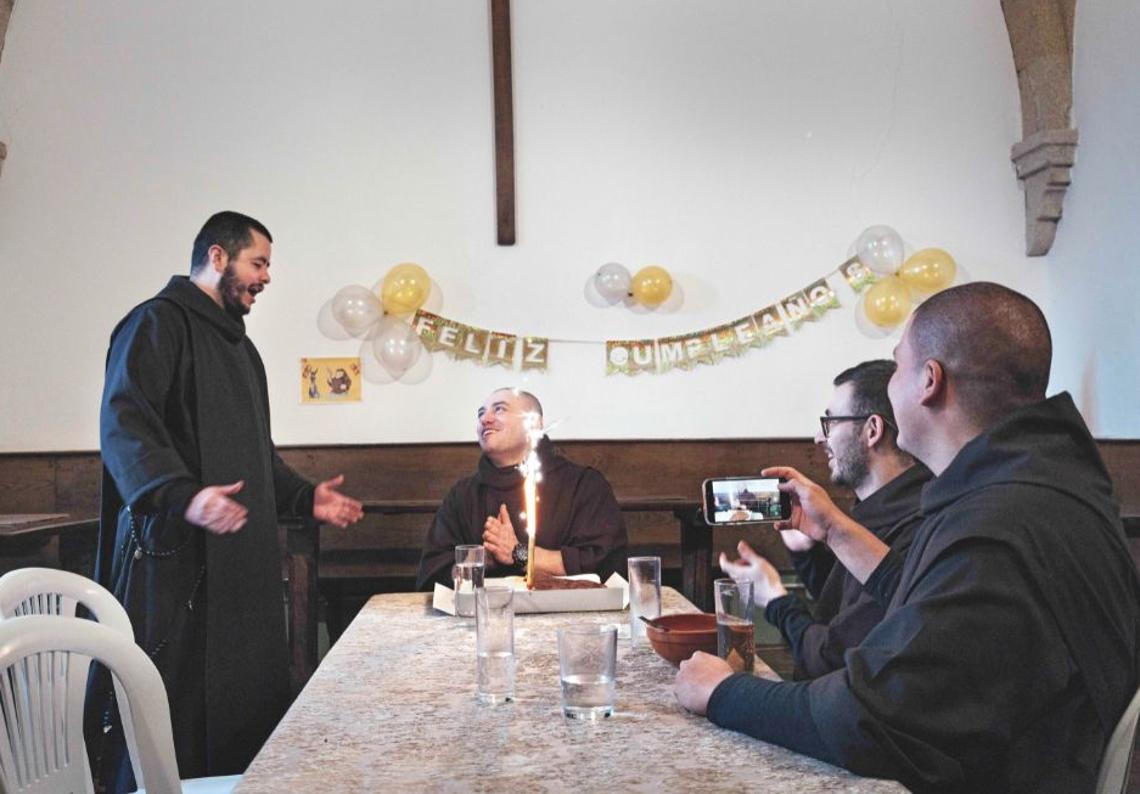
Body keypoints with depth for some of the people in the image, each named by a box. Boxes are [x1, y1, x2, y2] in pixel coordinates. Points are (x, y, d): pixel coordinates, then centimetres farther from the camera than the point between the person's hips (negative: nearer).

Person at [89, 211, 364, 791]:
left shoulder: (238, 344, 24)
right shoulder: (158, 323, -4)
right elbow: (123, 425, -18)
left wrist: (305, 497, 20)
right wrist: (182, 495, -33)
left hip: (243, 557, 9)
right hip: (175, 553, -9)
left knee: (245, 700, 6)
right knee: (173, 705, -7)